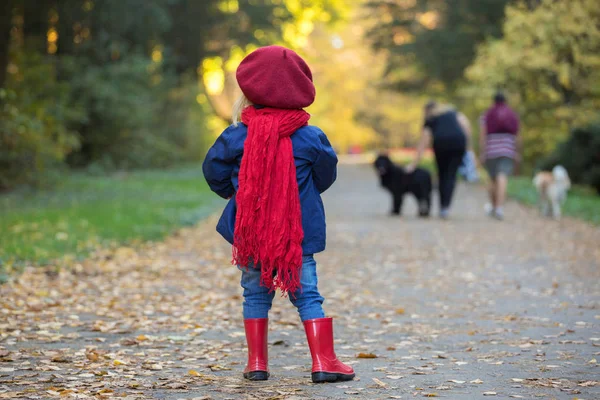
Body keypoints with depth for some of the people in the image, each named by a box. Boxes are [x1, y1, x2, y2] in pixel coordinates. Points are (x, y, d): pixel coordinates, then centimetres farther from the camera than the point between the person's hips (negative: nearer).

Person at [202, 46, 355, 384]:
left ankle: (257, 362, 13)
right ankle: (324, 361, 0)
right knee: (307, 295, 4)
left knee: (256, 293, 13)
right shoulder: (311, 138, -7)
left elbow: (213, 172, 5)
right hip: (298, 232, -1)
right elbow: (326, 177, 6)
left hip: (251, 232, 1)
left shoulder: (236, 137, -7)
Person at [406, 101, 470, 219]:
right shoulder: (453, 111, 29)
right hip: (459, 140, 1)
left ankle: (442, 207, 13)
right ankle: (446, 206, -11)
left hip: (441, 142, -1)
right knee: (451, 175, 3)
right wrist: (465, 144, 12)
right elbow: (466, 125, 10)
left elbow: (422, 144, 17)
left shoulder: (429, 120, 23)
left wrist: (414, 164, 18)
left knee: (442, 174, 14)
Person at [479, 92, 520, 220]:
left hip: (491, 152, 0)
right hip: (508, 151, 0)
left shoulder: (487, 115, 4)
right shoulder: (513, 115, 8)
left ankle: (492, 206, 27)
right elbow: (517, 136, 6)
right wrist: (517, 153, 13)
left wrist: (481, 153, -5)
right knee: (503, 179, -12)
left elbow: (482, 135, -5)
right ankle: (499, 208, -27)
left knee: (493, 179, 17)